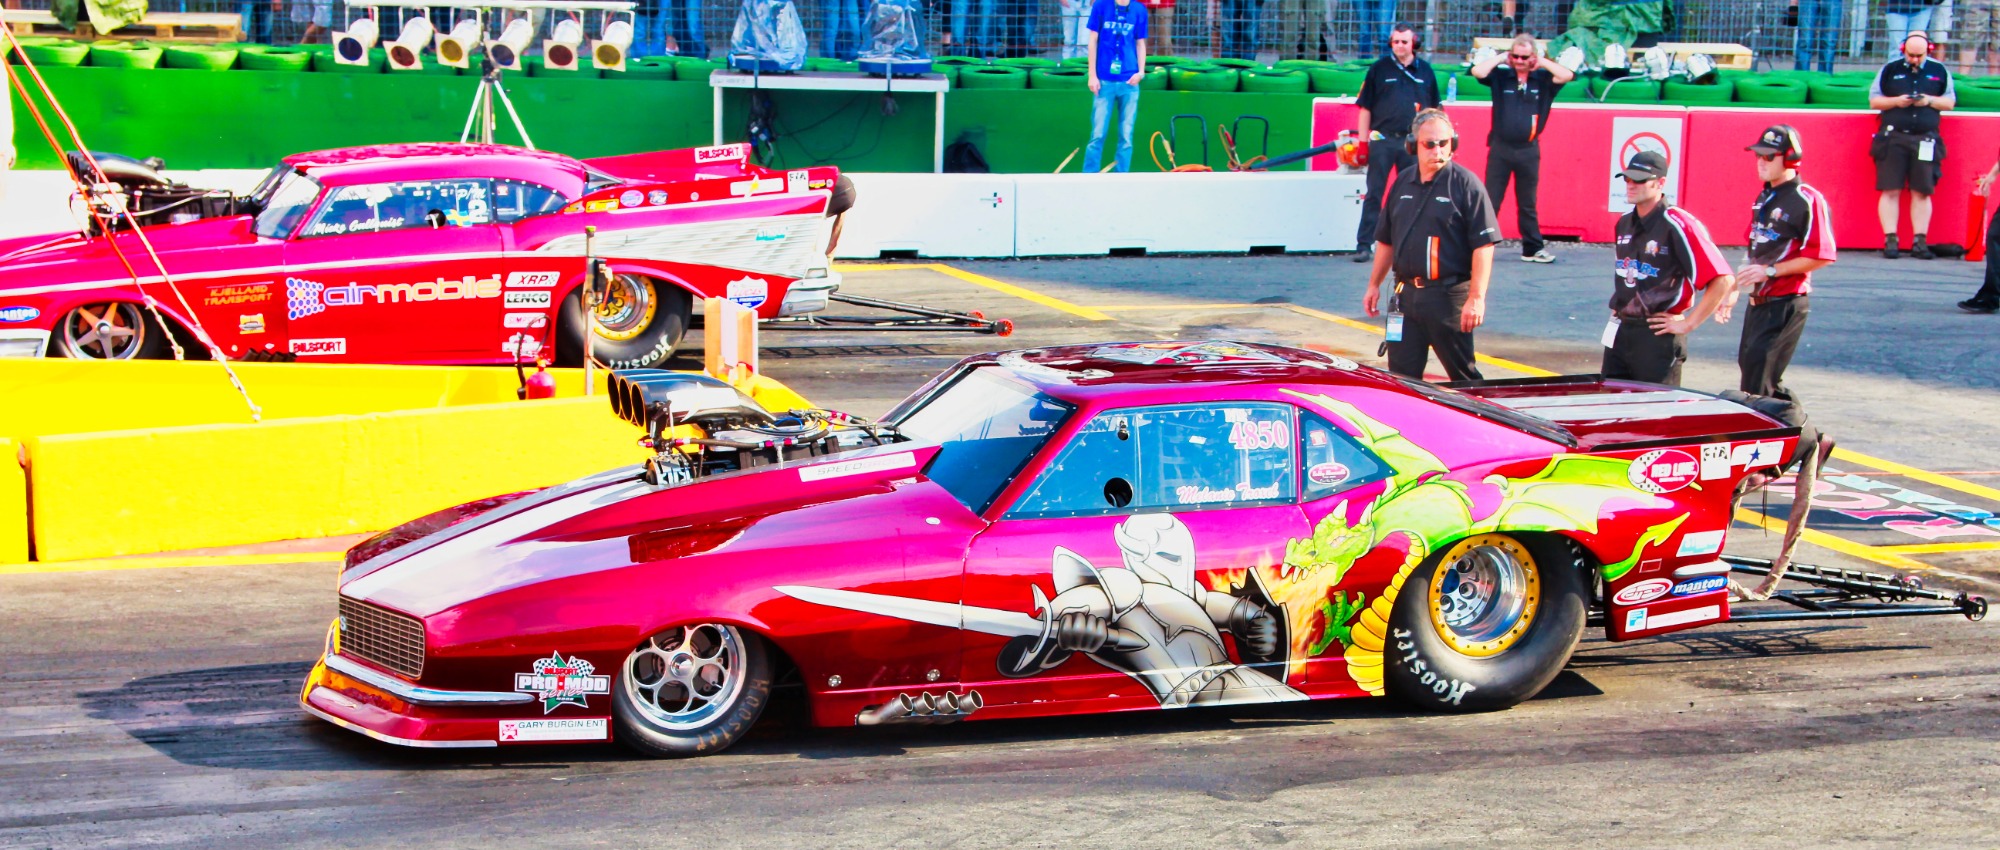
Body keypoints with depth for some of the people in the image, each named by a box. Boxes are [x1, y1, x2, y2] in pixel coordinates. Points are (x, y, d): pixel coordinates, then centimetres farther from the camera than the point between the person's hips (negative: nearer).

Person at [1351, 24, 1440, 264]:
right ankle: (1364, 244, -1)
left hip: (1413, 142, 2)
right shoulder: (1379, 69, 4)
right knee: (1374, 193, -2)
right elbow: (1365, 108, 5)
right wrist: (1363, 143, -1)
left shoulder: (1425, 71, 9)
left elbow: (1432, 110, 15)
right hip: (1382, 140, -2)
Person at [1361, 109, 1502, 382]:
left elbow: (1484, 245, -12)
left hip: (1449, 297, -5)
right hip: (1405, 295, 5)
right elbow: (1386, 240, 20)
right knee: (1401, 377, 6)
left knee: (1464, 376, 3)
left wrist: (1476, 298, -17)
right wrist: (1374, 285, 18)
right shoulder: (1402, 183, 11)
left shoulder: (1466, 184, -7)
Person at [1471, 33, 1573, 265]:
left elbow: (1567, 75, -11)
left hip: (1528, 150, 1)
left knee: (1528, 204, 10)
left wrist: (1543, 62, -3)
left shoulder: (1542, 80, 3)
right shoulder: (1501, 78, 2)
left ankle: (1533, 248, 16)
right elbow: (1477, 71, -12)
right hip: (1500, 148, -1)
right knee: (1490, 200, 1)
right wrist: (1501, 58, -3)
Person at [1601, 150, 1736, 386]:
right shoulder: (1624, 223, 11)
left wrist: (1688, 324, -15)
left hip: (1658, 337, -8)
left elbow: (1723, 280, -18)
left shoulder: (1679, 225, -15)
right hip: (1620, 333, 8)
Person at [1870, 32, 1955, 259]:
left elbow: (1950, 102, 12)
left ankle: (1919, 241, 1)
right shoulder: (1890, 70, 7)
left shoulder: (1939, 71, 9)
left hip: (1925, 140, 1)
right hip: (1893, 137, -1)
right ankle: (1890, 240, -4)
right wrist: (1896, 101, -9)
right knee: (1890, 190, -5)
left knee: (1922, 192, -1)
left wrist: (1930, 100, -7)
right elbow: (1874, 100, 9)